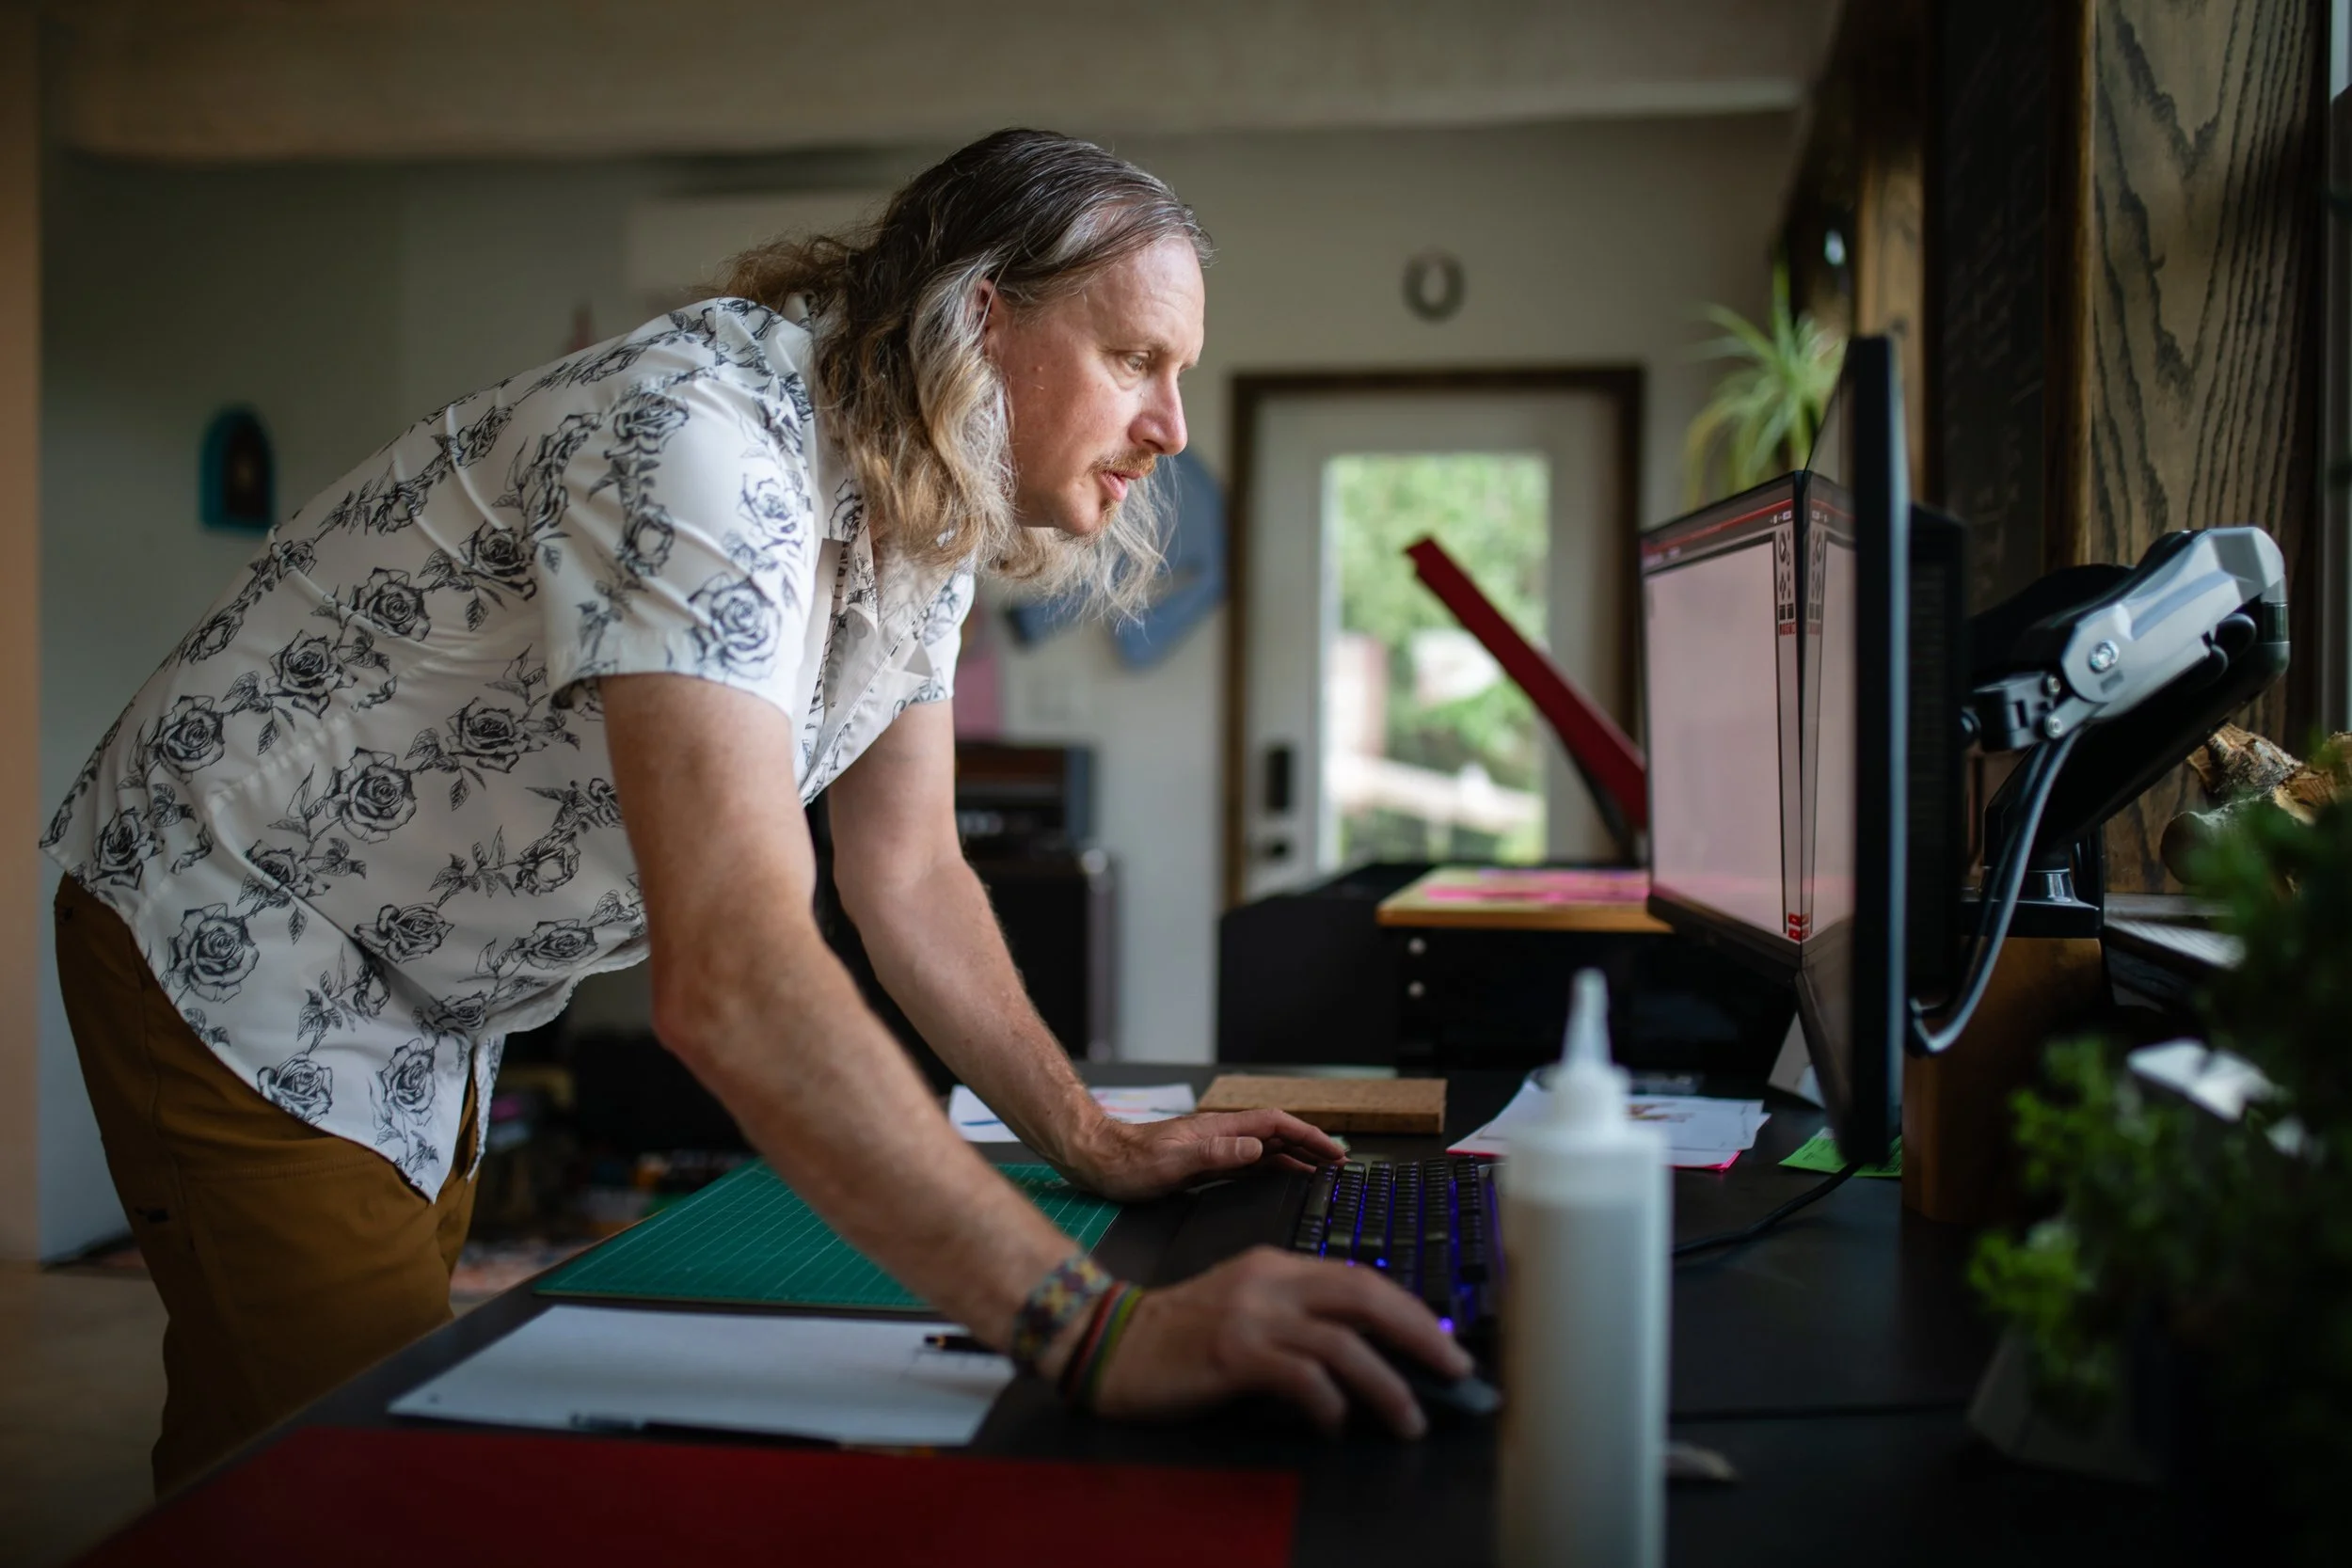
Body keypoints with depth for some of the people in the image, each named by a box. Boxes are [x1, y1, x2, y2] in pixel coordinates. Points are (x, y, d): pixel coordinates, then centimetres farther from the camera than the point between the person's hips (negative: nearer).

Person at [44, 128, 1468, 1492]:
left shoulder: (928, 510, -4)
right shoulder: (706, 445, -34)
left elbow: (909, 873, 2)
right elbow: (732, 976, -45)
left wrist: (1095, 1141, -5)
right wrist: (1098, 1329, -49)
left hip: (418, 996, 9)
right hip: (237, 940, -8)